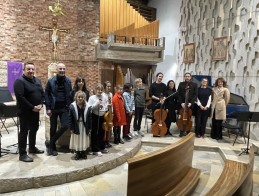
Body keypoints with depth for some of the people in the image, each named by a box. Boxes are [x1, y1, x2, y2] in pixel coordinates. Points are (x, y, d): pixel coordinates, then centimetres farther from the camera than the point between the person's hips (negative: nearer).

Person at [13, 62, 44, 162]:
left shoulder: (37, 81, 11)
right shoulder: (19, 81, -13)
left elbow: (42, 93, 12)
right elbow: (20, 97, -22)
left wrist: (40, 104, -4)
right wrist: (32, 107, -21)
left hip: (36, 111, 8)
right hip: (25, 111, -8)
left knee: (34, 129, 18)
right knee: (24, 131, -1)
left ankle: (32, 147, 35)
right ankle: (22, 154, 7)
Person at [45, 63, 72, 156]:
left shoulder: (68, 81, 4)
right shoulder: (51, 81, -3)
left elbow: (70, 94, 8)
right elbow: (46, 94, -2)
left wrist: (70, 106, 3)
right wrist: (48, 108, -8)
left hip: (64, 108, 2)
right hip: (53, 108, -1)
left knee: (65, 126, -7)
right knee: (53, 128, 8)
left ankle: (50, 143, 13)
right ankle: (53, 147, 24)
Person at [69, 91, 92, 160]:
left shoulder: (88, 107, -8)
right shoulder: (72, 106, -10)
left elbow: (89, 118, -3)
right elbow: (70, 118, -7)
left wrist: (90, 128, -2)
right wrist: (71, 128, -8)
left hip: (84, 126, 1)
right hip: (76, 127, -1)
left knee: (84, 140, 10)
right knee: (76, 140, 8)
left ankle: (83, 153, 27)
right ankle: (77, 154, 23)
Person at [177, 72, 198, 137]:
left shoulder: (194, 85, 6)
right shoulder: (181, 84, 8)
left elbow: (195, 95, 1)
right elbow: (178, 94, 2)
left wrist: (191, 103, -12)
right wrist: (181, 103, -10)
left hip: (190, 104, 0)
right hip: (182, 104, 1)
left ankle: (187, 132, 11)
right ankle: (182, 131, 13)